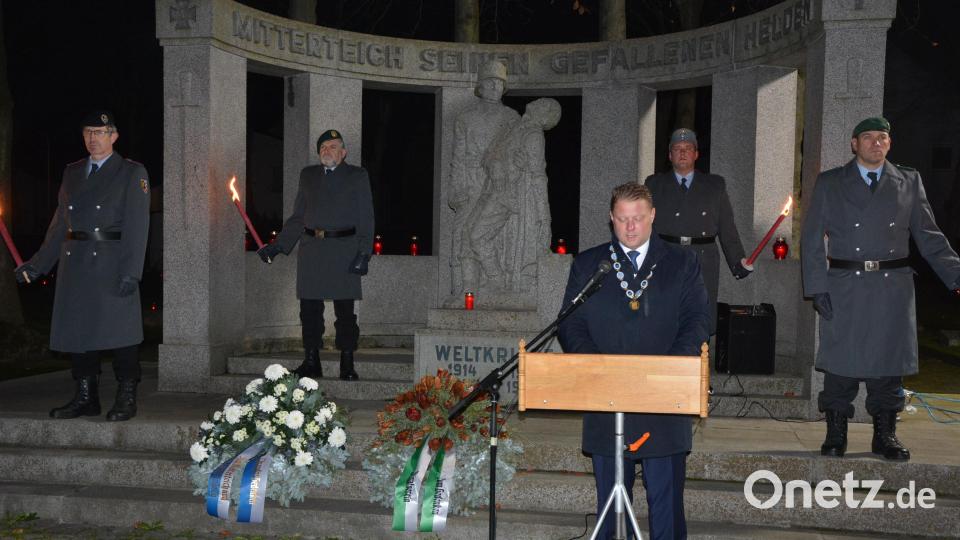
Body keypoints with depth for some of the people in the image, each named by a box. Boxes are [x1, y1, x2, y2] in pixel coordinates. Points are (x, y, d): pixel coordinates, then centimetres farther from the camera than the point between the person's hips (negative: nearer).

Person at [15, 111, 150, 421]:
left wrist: (130, 272, -17)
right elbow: (59, 223, 19)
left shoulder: (132, 172, 0)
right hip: (75, 265, 6)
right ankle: (85, 399, 18)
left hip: (111, 265, -5)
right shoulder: (72, 172, 17)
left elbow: (137, 226, -8)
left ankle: (126, 400, 6)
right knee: (77, 332, 8)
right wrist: (38, 263, 13)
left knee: (119, 332, -4)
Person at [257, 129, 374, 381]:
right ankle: (311, 362, 13)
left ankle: (347, 364, 5)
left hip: (344, 250, -3)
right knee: (310, 309, 3)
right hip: (311, 250, 3)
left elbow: (366, 218, 3)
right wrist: (277, 245, 10)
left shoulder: (357, 176, 7)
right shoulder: (308, 175, 16)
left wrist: (363, 253, -8)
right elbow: (297, 217, 18)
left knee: (345, 310, -3)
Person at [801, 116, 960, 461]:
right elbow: (812, 238, 3)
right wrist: (817, 287, -6)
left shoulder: (909, 183, 11)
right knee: (841, 363, 1)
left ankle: (885, 436, 19)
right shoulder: (829, 183, 6)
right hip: (844, 288, -1)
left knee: (889, 361, 6)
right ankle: (835, 435, 13)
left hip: (892, 288, 2)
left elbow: (928, 236, 10)